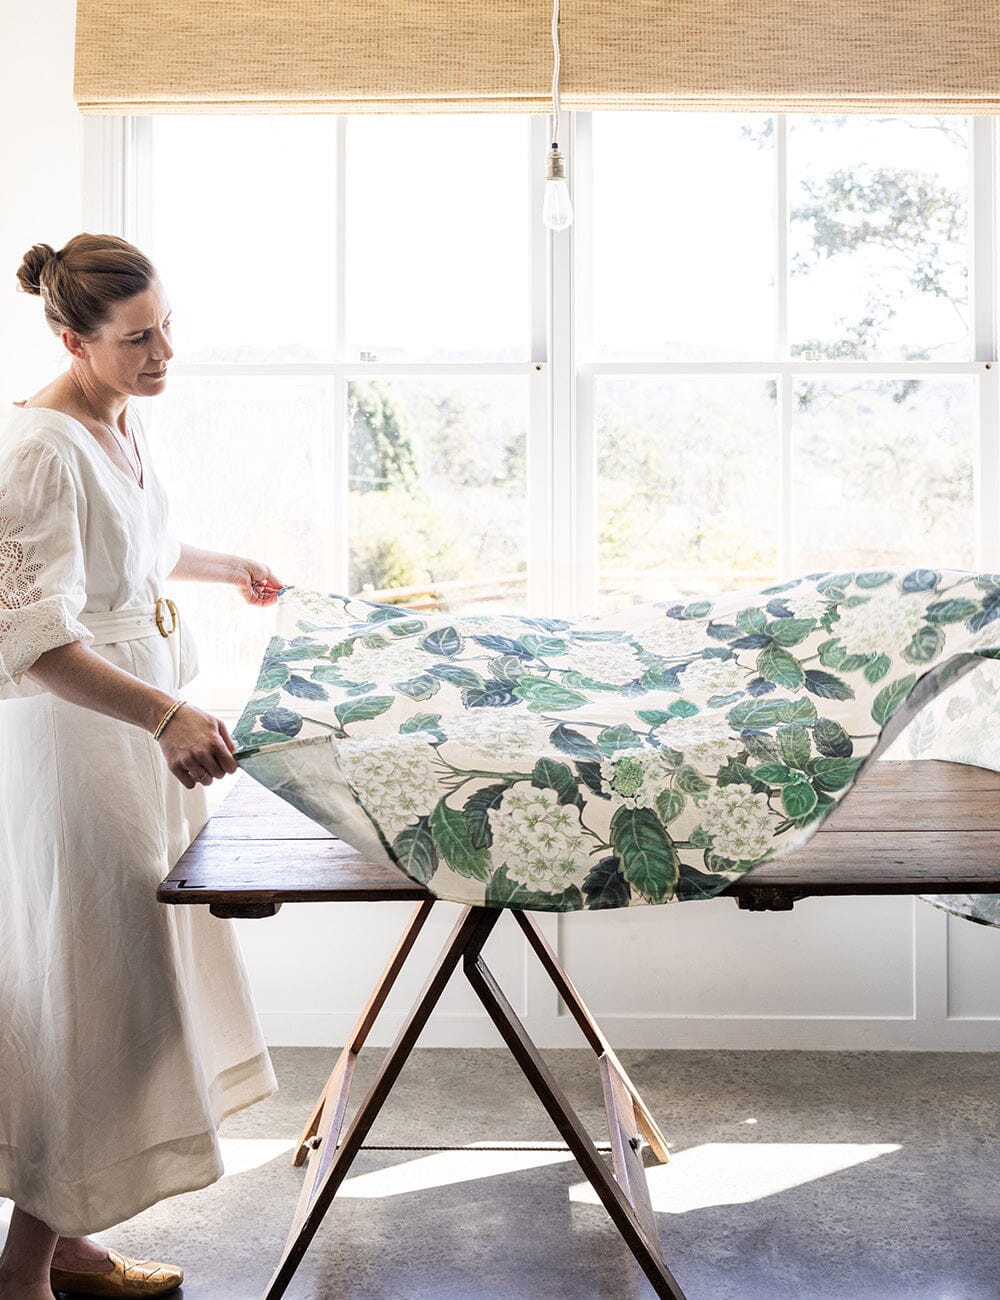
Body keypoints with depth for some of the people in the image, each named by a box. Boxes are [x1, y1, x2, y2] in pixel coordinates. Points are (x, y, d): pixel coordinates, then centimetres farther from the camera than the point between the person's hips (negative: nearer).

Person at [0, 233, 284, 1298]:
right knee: (91, 995, -2)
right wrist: (166, 715, -40)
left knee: (130, 984, 15)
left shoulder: (120, 424, 9)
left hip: (144, 728, 10)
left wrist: (222, 566, 42)